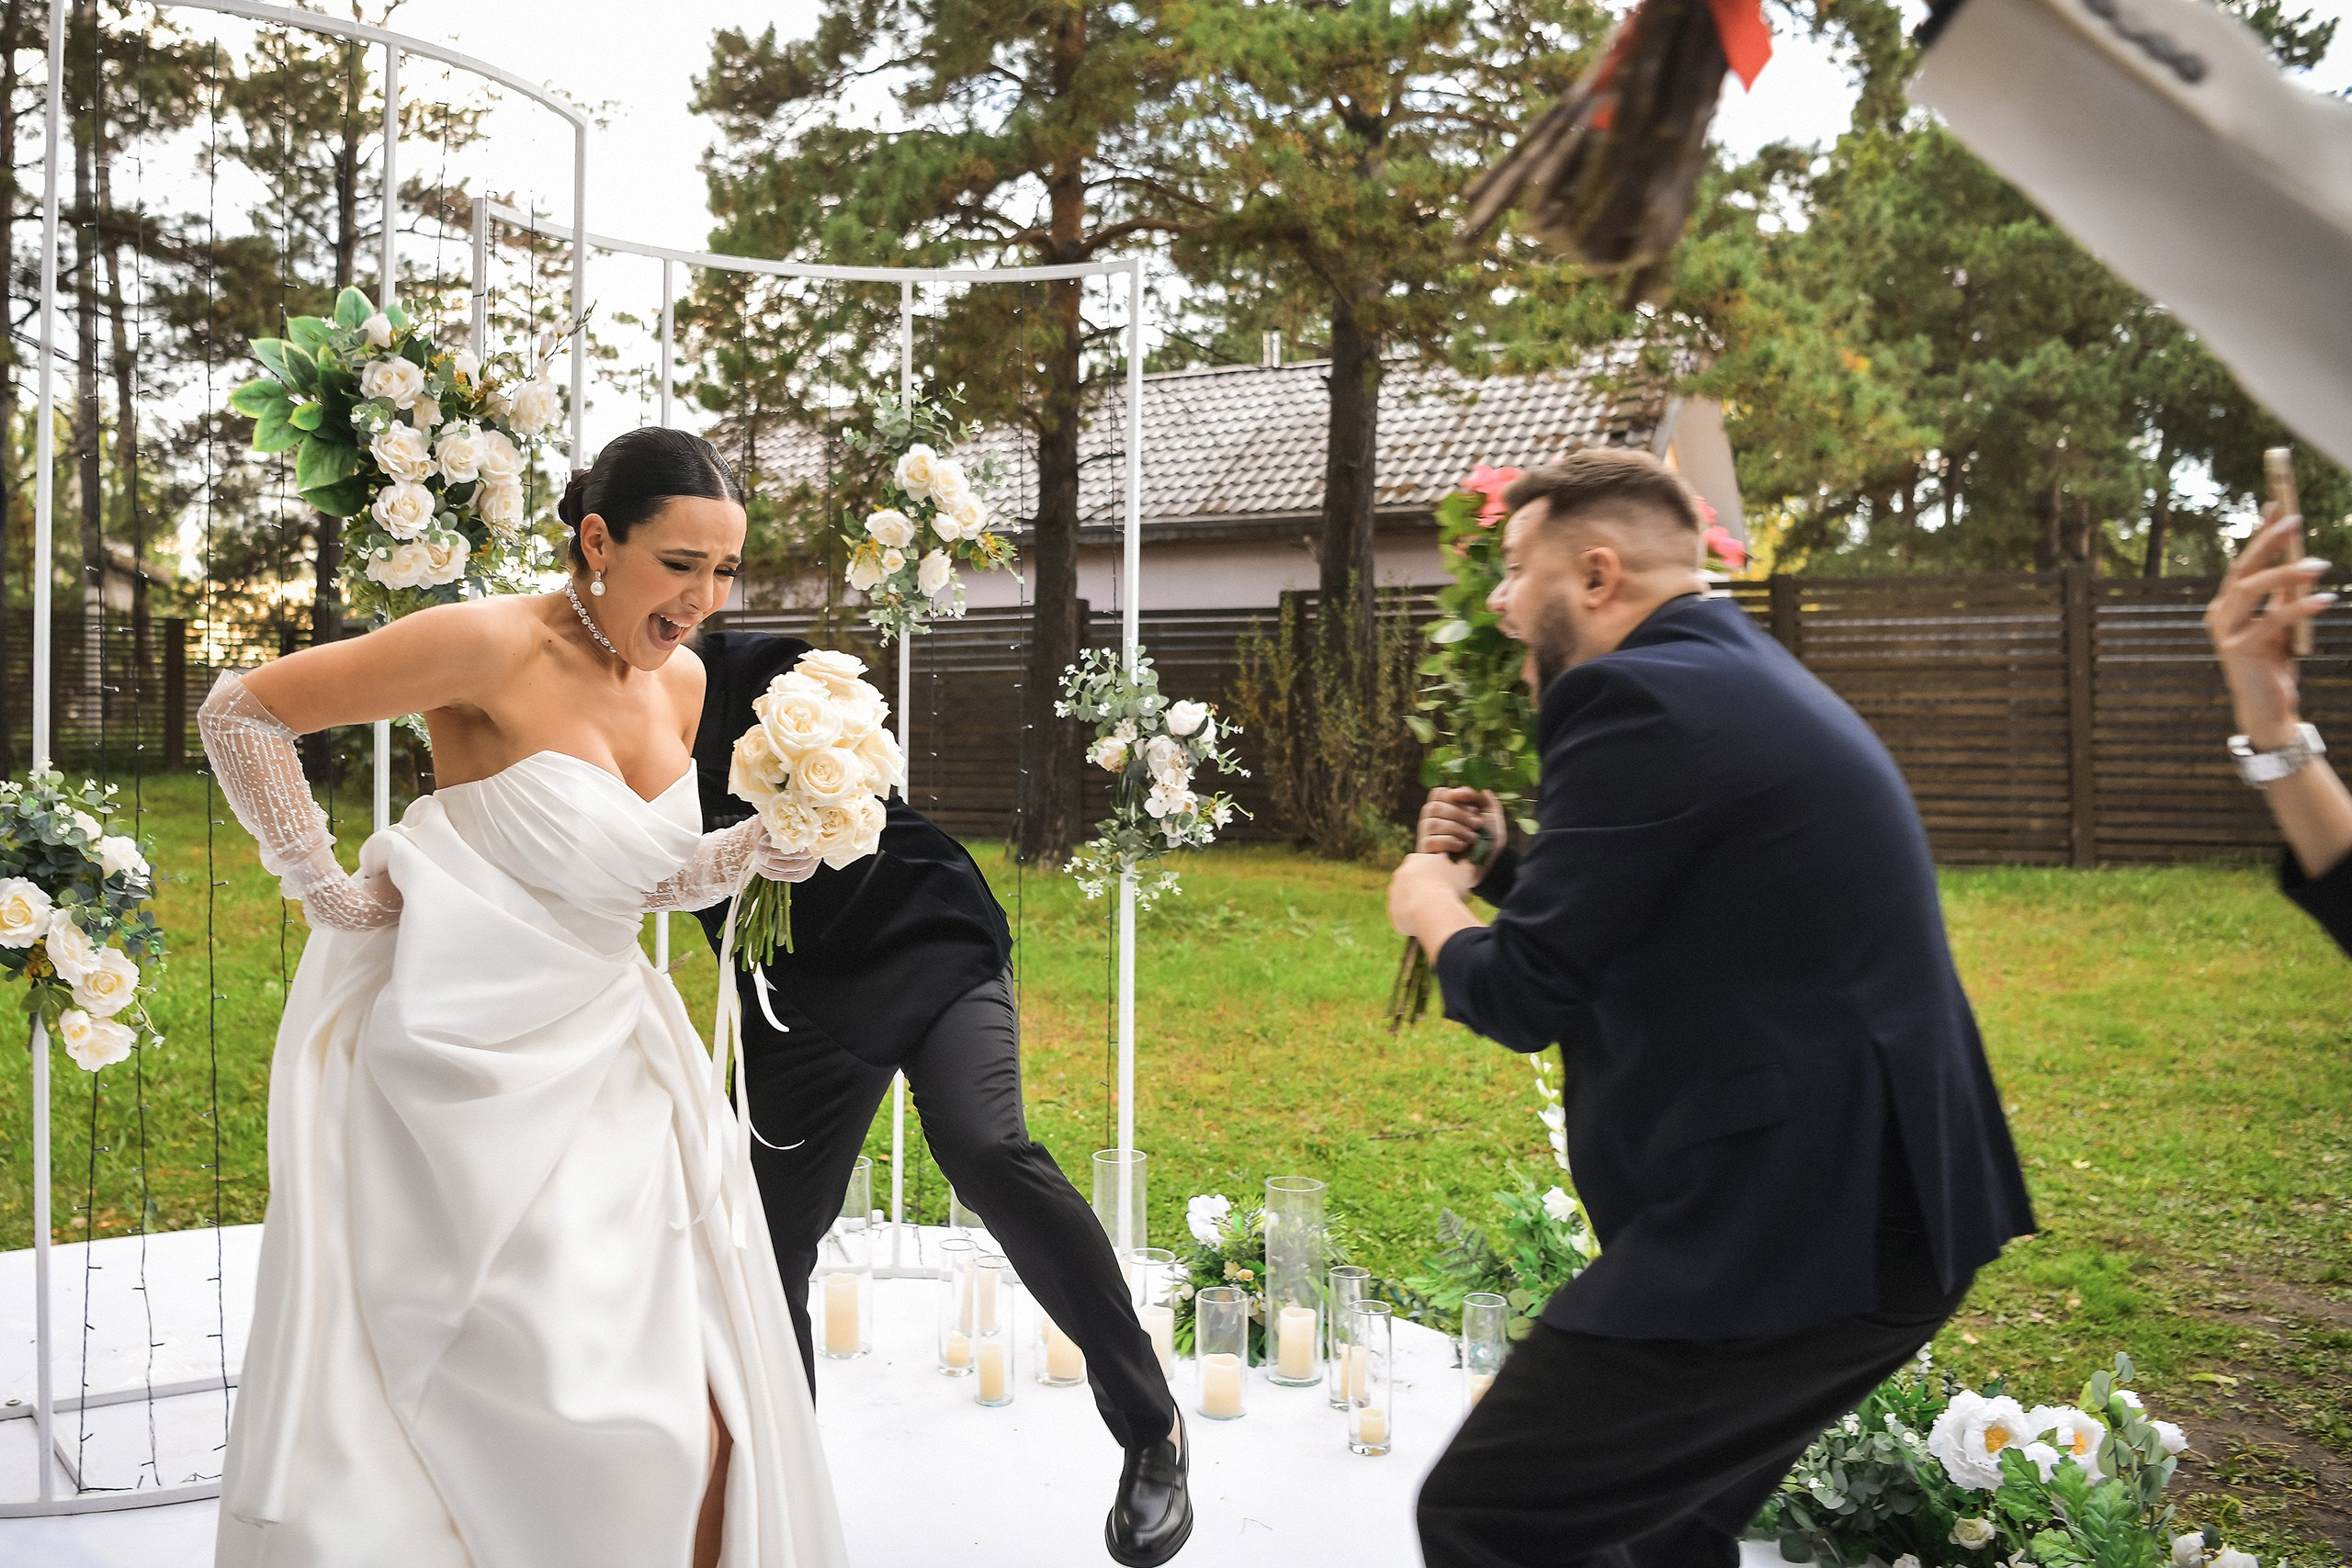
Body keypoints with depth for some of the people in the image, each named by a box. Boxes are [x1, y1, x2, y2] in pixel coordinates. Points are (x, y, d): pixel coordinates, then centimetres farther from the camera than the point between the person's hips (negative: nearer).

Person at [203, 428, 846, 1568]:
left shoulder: (679, 684, 5)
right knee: (605, 1426, -5)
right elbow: (239, 713, -8)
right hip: (475, 1076, -6)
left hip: (604, 1067, 7)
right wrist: (329, 890, -6)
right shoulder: (496, 644, -16)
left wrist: (760, 848, 1)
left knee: (700, 1436, 3)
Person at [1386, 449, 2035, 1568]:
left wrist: (1432, 910, 6)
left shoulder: (1637, 697, -16)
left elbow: (1524, 996, -13)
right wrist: (1500, 867, 15)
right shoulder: (1742, 676, 16)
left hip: (1791, 1225, -11)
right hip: (1882, 1199, 11)